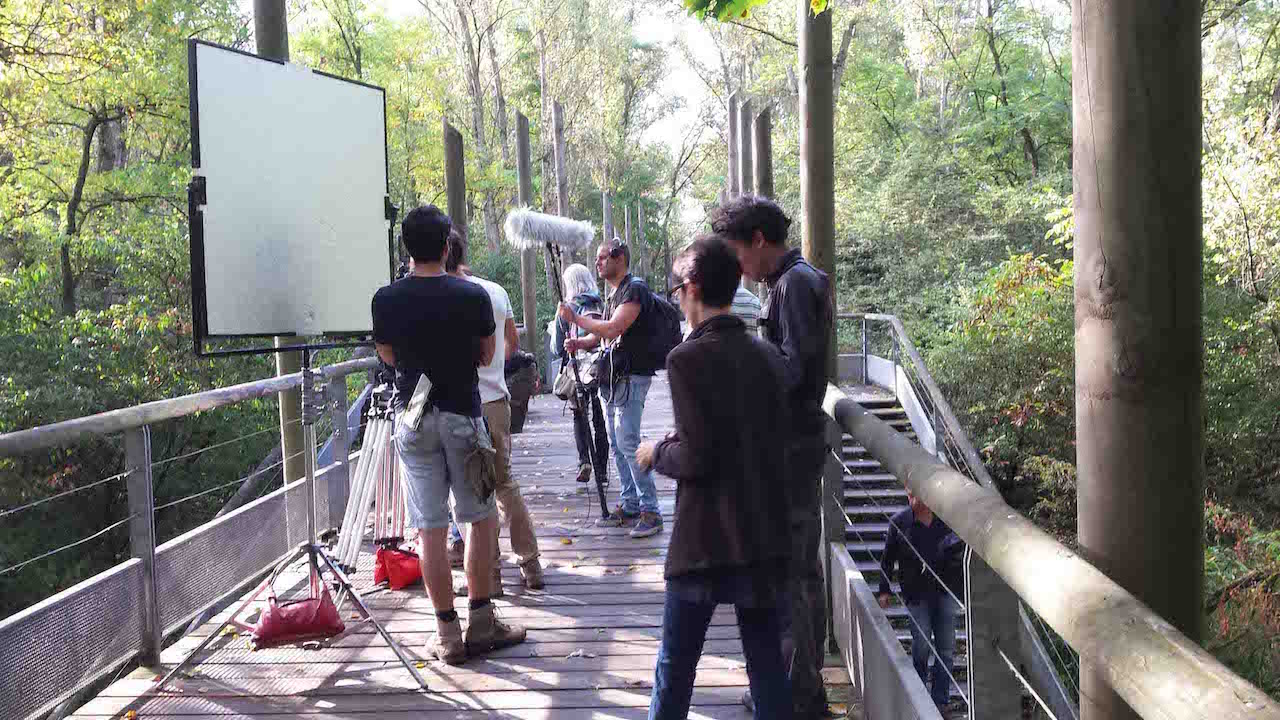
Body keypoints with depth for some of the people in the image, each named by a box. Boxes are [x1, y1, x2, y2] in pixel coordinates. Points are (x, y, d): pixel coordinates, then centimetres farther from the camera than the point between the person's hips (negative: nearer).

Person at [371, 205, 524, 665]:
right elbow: (486, 356, 5)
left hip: (412, 418, 1)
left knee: (430, 528, 4)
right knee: (479, 519, 12)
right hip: (463, 415, -1)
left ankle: (447, 633, 8)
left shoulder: (386, 299, -5)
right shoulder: (473, 296, -9)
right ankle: (481, 622, 15)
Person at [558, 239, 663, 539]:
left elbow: (613, 329, -22)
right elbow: (602, 335, 24)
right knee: (617, 446, 11)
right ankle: (629, 506, 18)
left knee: (628, 443, -13)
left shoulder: (635, 289, -11)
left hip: (630, 379, -10)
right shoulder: (613, 294, 20)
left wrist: (575, 317, -13)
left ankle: (650, 510, -8)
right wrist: (580, 342, 4)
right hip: (611, 379, 10)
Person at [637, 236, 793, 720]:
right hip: (766, 535, 6)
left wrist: (657, 453, 3)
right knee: (767, 660, 13)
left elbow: (696, 458, -18)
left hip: (705, 540, -5)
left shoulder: (688, 359, -13)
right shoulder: (767, 354, 5)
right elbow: (776, 440, 11)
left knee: (675, 666, 9)